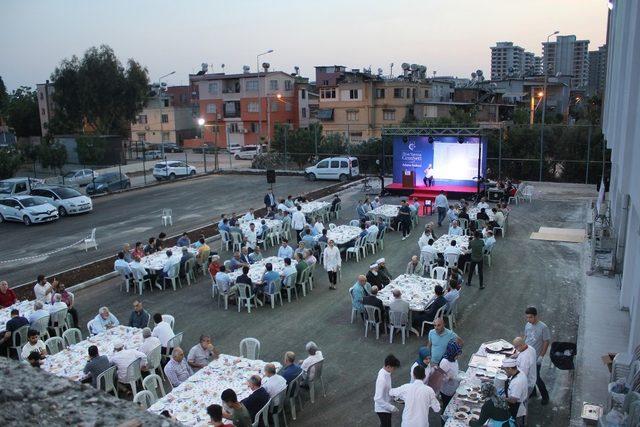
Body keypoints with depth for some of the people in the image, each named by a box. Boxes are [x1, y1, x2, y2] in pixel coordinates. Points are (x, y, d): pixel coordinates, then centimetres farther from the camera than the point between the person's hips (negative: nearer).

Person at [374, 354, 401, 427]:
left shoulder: (385, 372, -6)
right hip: (382, 409, -9)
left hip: (386, 406, 9)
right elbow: (378, 399, -33)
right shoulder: (382, 379, -35)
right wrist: (391, 408, -27)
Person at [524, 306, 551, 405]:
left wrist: (541, 356, -15)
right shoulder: (527, 325, 0)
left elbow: (546, 342, -15)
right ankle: (532, 392, 38)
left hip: (536, 357, -6)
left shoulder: (543, 327, -20)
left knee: (536, 378, -1)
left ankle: (545, 396, 19)